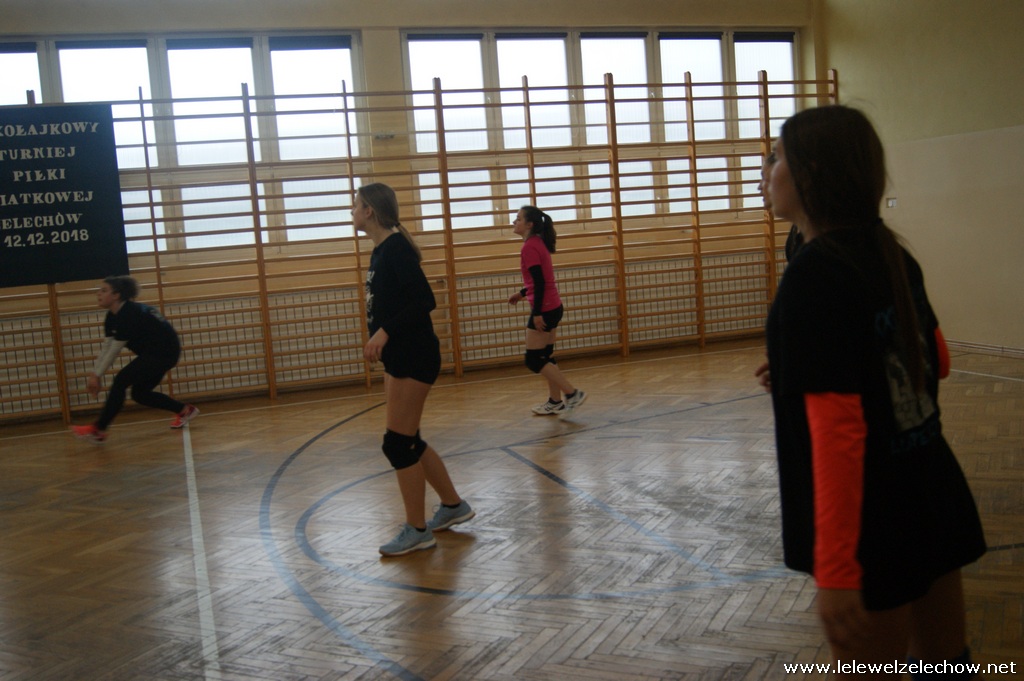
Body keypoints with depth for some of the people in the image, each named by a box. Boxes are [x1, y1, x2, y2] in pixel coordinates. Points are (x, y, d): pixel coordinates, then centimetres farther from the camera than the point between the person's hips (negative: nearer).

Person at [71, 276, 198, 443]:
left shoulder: (129, 314, -24)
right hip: (154, 352, 10)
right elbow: (106, 348, 5)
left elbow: (114, 350, -21)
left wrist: (96, 375, -15)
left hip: (165, 351, -10)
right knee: (140, 393, 11)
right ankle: (185, 410, 21)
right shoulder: (112, 316, 4)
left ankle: (98, 430, -11)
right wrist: (95, 374, -1)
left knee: (120, 381, -15)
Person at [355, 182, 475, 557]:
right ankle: (453, 505, 30)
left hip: (414, 357, -10)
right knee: (408, 442, 15)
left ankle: (417, 530, 8)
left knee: (398, 444, -4)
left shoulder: (396, 248, -16)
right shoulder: (381, 250, 13)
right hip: (399, 357, 10)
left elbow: (424, 300, -24)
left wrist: (384, 332, -29)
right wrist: (379, 342, 21)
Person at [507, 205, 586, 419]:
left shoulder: (530, 247, -16)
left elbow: (539, 281, -22)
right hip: (552, 307, 10)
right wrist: (522, 293, 26)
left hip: (544, 309, -10)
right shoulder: (538, 243, 13)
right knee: (545, 357, 15)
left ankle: (572, 394, -5)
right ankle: (555, 401, 21)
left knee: (533, 360, -5)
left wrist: (537, 313, -22)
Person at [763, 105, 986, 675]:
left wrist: (835, 571, -24)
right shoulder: (893, 256, 4)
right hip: (936, 496, 8)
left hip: (875, 524, -8)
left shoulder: (816, 272, -21)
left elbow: (837, 426, -26)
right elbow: (938, 361, 19)